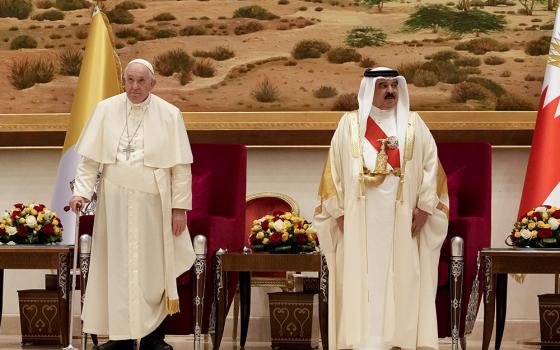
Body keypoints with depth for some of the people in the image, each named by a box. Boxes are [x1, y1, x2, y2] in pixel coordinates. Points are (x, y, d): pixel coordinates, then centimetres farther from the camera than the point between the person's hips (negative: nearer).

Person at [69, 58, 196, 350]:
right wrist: (82, 191, -10)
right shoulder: (106, 110, 0)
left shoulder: (169, 115, -3)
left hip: (152, 204, -1)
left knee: (153, 269, 4)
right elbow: (89, 158, 2)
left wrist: (180, 207, -6)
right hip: (115, 202, 1)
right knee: (117, 267, 4)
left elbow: (181, 167, -2)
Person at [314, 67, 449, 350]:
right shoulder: (349, 124, 7)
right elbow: (334, 167, 5)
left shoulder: (413, 124, 8)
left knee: (401, 278, -1)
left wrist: (424, 207, -5)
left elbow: (431, 164, 4)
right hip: (360, 215, -1)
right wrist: (339, 210, -2)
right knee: (361, 279, -3)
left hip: (401, 215, 1)